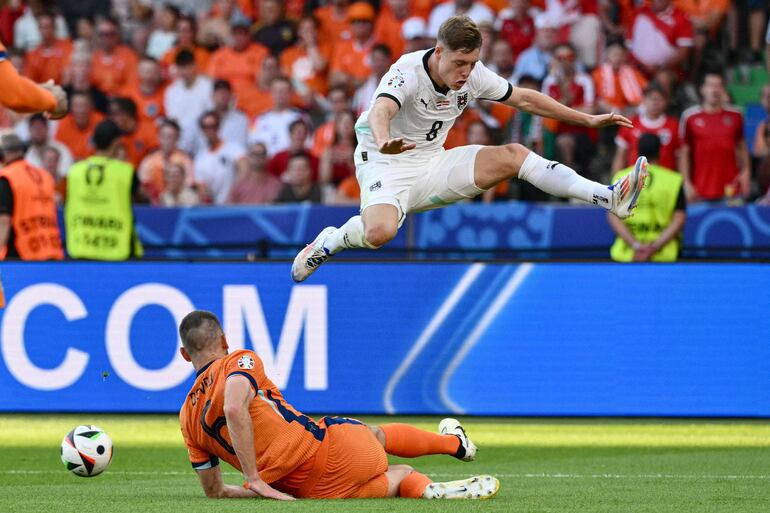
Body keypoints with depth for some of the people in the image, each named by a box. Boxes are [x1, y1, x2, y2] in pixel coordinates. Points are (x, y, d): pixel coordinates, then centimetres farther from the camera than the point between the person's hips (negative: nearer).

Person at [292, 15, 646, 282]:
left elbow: (524, 99, 8)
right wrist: (384, 141, -70)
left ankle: (609, 198, -14)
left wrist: (588, 120, 9)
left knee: (513, 155, -9)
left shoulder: (473, 75, -5)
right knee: (379, 231, -37)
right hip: (386, 165, -6)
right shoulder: (407, 73, -25)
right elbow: (380, 111, -46)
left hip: (433, 165, 6)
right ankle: (331, 241, -4)